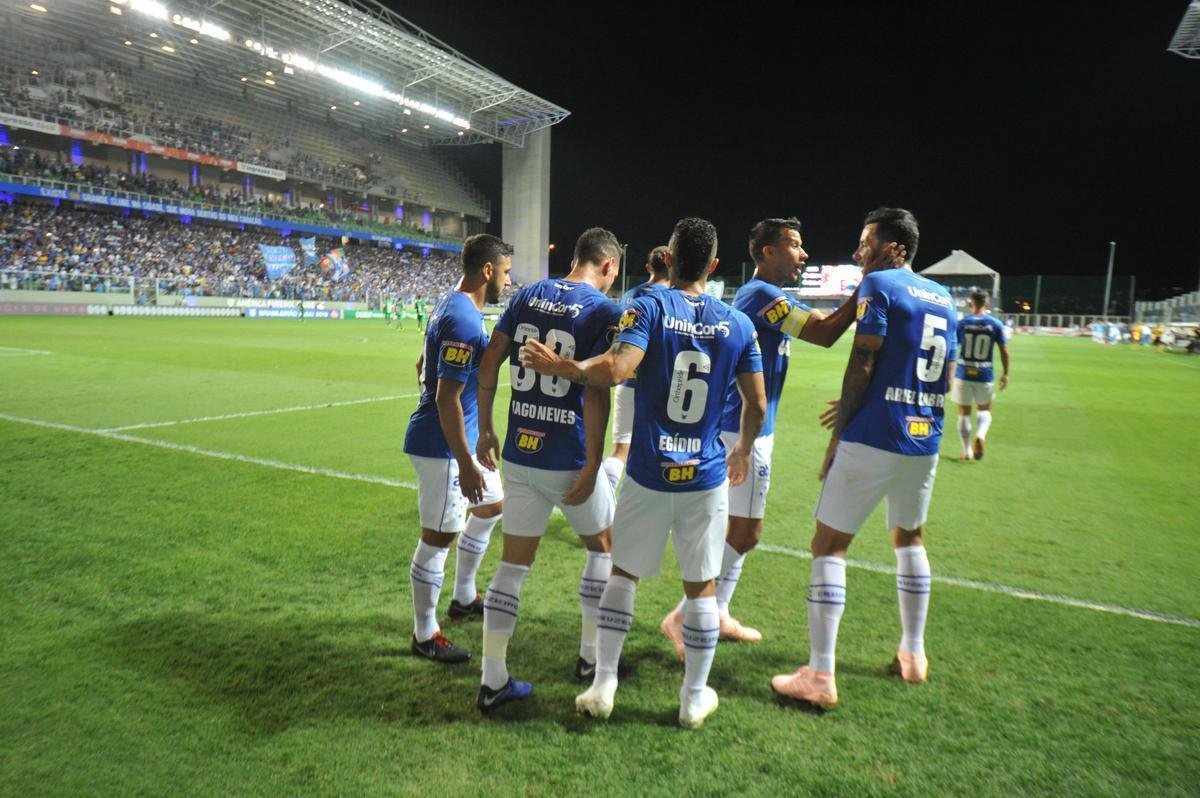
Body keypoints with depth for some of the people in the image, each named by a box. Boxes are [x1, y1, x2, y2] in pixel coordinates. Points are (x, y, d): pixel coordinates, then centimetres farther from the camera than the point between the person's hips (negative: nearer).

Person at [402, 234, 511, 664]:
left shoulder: (451, 305, 10)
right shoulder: (465, 320, -22)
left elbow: (423, 366, 20)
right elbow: (447, 398, -25)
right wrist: (465, 464, -22)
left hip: (458, 438, 11)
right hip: (443, 446, -11)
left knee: (492, 505, 23)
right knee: (438, 537, 2)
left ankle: (464, 598, 38)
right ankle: (425, 635, 19)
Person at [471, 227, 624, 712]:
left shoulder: (528, 295, 7)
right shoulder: (603, 311, -9)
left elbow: (488, 365, 4)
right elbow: (595, 394, -17)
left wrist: (485, 430, 12)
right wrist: (591, 467, -14)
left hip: (518, 453, 5)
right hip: (568, 460, -4)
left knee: (513, 562, 12)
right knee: (602, 545, 20)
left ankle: (492, 681, 17)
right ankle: (590, 655, 32)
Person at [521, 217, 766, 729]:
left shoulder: (649, 308, -8)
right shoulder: (738, 324, 2)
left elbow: (616, 369, -24)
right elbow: (757, 404, 5)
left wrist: (557, 366, -11)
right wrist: (743, 450, 22)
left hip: (648, 474, -2)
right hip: (707, 476, 2)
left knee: (623, 572, 16)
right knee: (701, 586, 14)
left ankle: (603, 686, 22)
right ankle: (695, 698, 27)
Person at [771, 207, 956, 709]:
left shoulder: (879, 285, -6)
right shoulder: (944, 299, 16)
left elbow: (861, 366, -13)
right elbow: (946, 381, 18)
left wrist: (838, 433, -6)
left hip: (872, 440, -8)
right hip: (924, 441, 8)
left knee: (829, 545, -1)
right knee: (909, 539, 25)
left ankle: (820, 676, 0)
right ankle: (913, 653, 35)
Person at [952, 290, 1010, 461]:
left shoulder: (961, 323, -4)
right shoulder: (996, 325, -2)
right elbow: (1004, 352, 0)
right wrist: (1005, 373, 12)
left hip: (963, 374, -1)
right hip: (985, 376, 1)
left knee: (964, 412, 11)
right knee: (984, 410, 19)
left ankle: (967, 451, 15)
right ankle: (980, 436, -9)